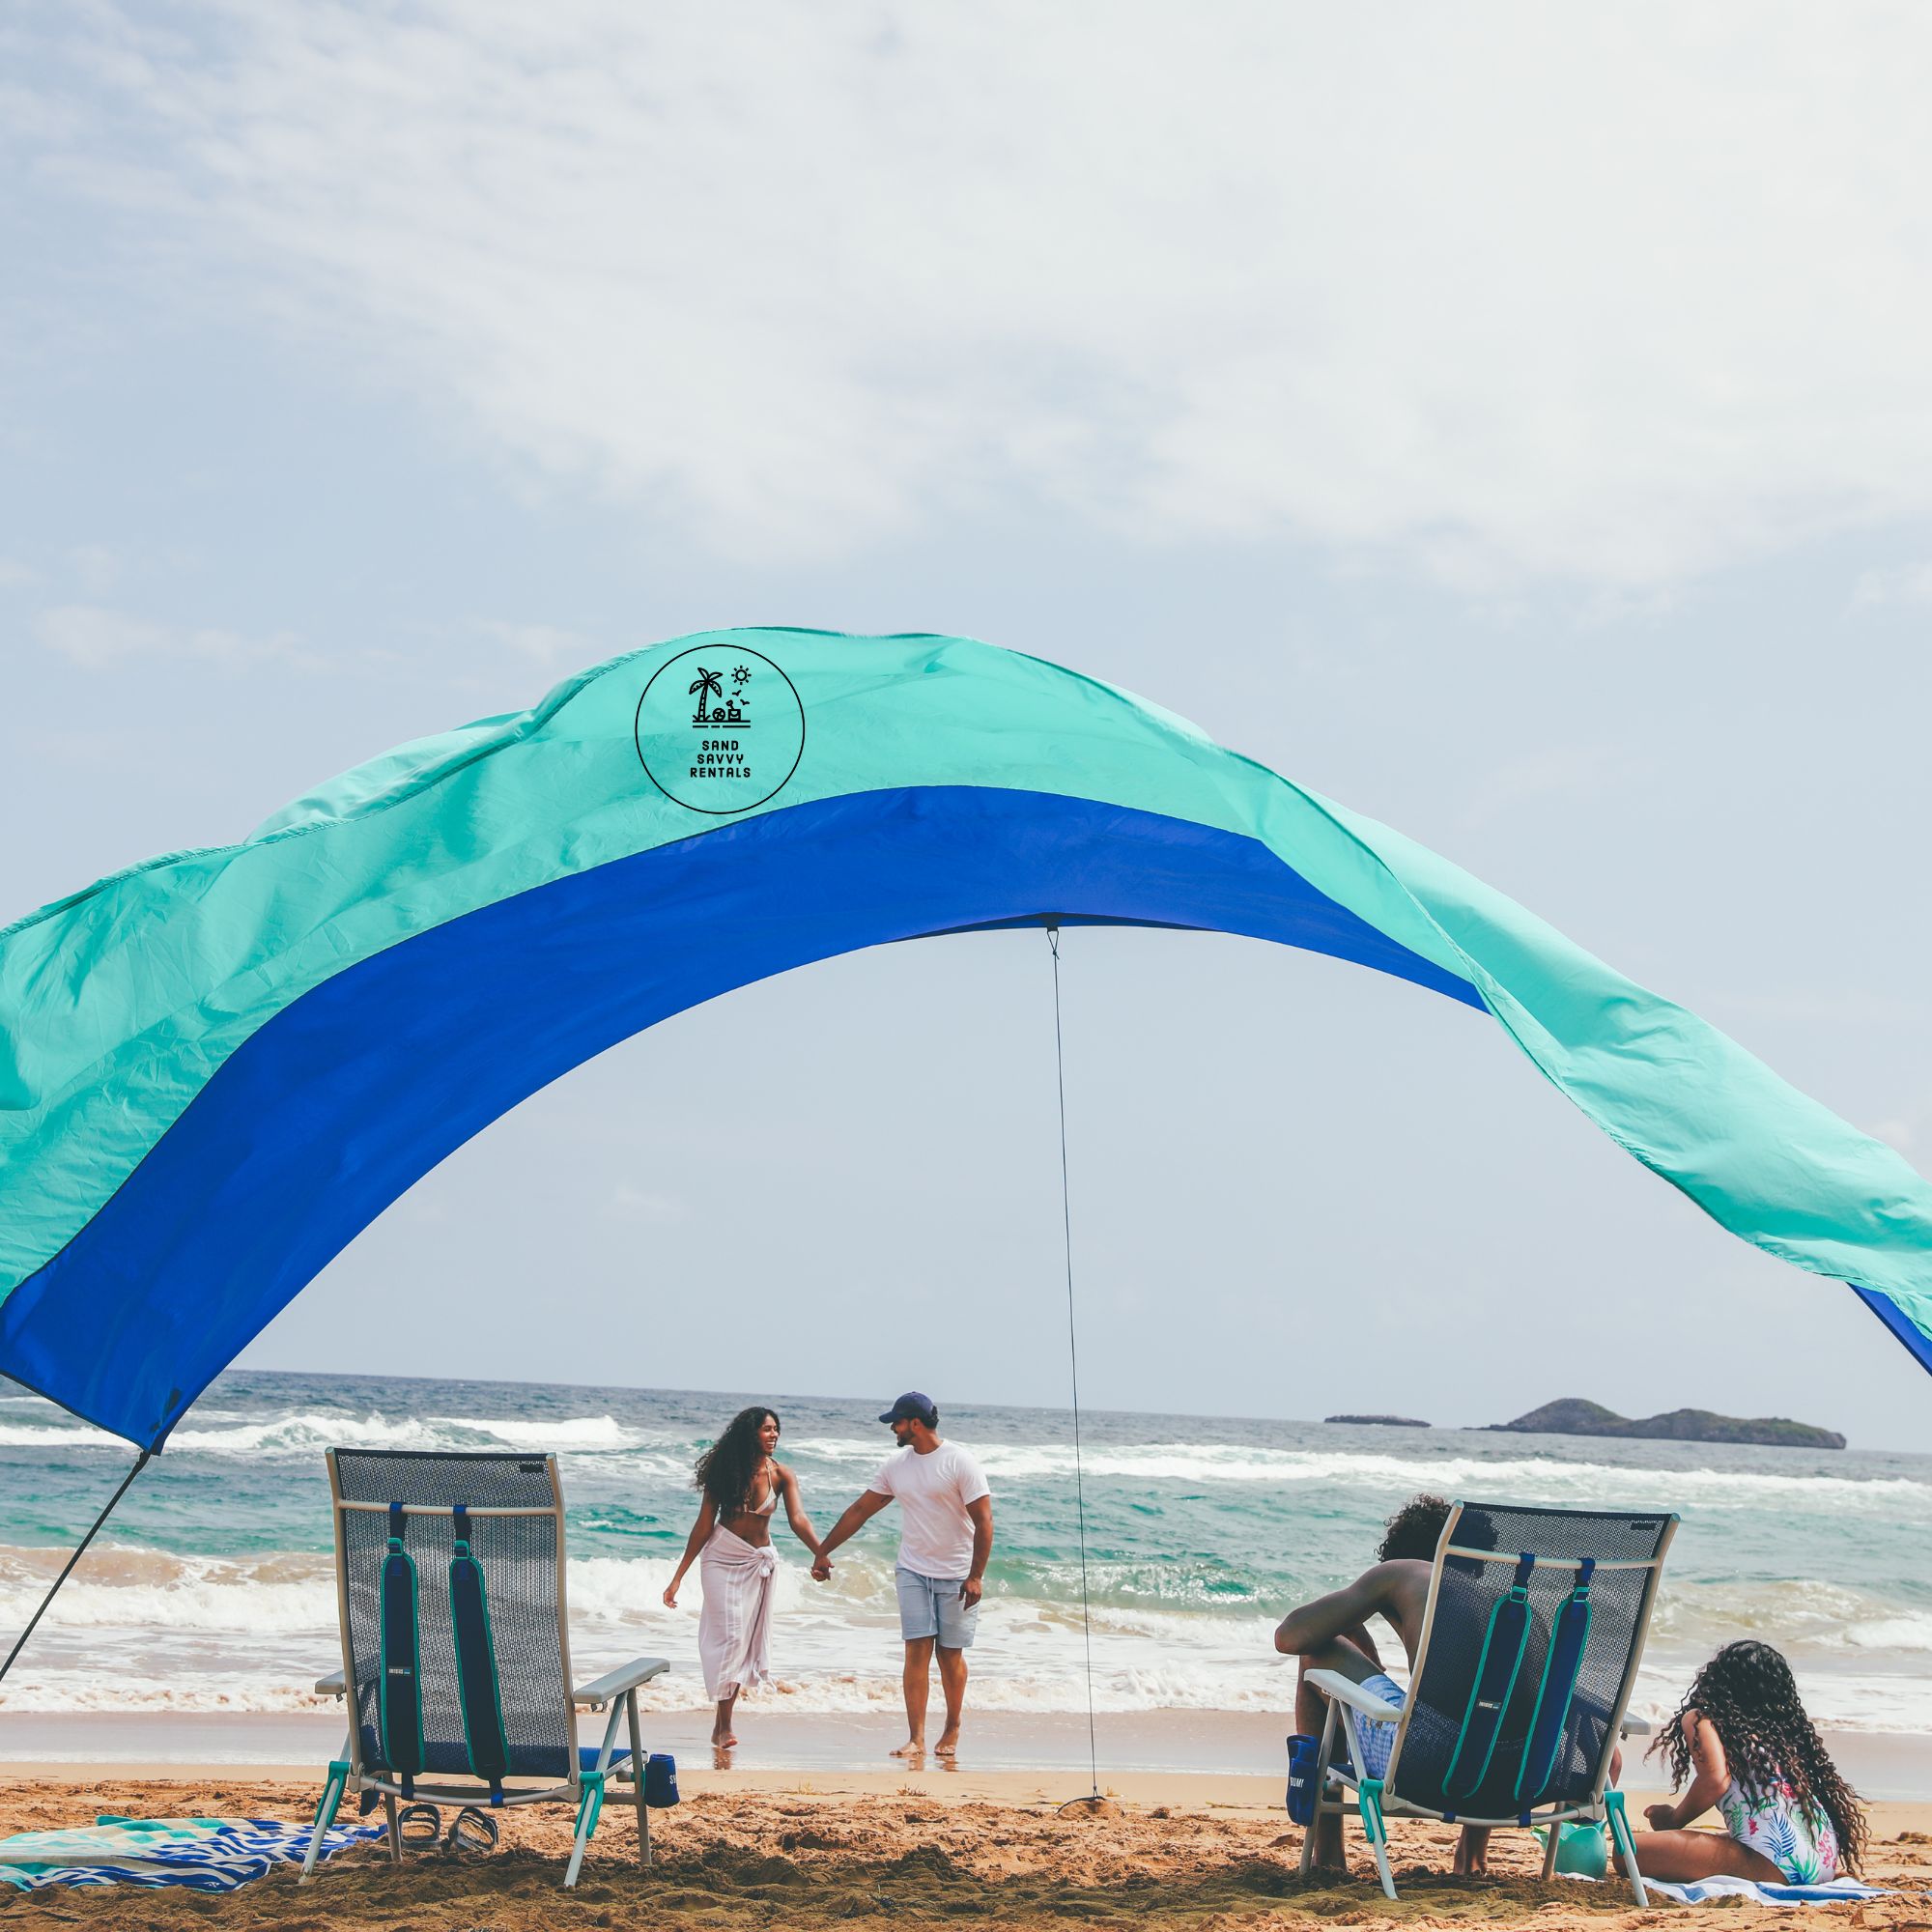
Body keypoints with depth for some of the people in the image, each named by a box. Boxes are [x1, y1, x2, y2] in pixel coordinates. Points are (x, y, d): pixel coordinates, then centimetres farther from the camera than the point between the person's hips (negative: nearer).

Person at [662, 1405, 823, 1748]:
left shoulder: (781, 1475, -8)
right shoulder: (725, 1470, -11)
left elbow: (798, 1520, -20)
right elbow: (704, 1524, -7)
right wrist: (678, 1577, -8)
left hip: (758, 1561, 2)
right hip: (722, 1557, -2)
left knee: (746, 1639, 3)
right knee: (729, 1634, -10)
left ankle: (722, 1725, 10)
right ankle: (724, 1726, -4)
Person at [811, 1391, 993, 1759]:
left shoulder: (959, 1462, -11)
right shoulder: (895, 1465, 5)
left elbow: (983, 1521, -12)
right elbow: (860, 1511, 12)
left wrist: (976, 1576, -17)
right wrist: (823, 1551, 12)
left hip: (957, 1575, -4)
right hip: (913, 1572, 4)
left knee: (950, 1655, 3)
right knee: (917, 1650, -7)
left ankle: (952, 1731, 21)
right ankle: (916, 1739, -10)